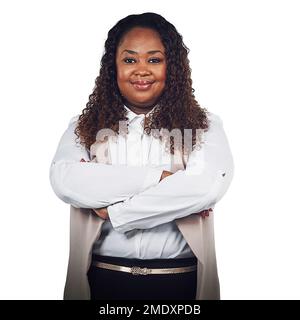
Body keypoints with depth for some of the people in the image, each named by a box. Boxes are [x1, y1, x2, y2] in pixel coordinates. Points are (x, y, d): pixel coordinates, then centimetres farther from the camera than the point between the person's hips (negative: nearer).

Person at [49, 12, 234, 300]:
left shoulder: (204, 126, -1)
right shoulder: (84, 127, 3)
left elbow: (210, 186, -18)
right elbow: (64, 182, -15)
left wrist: (115, 210, -15)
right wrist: (157, 176, -18)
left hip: (180, 278, 0)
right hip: (102, 276, 1)